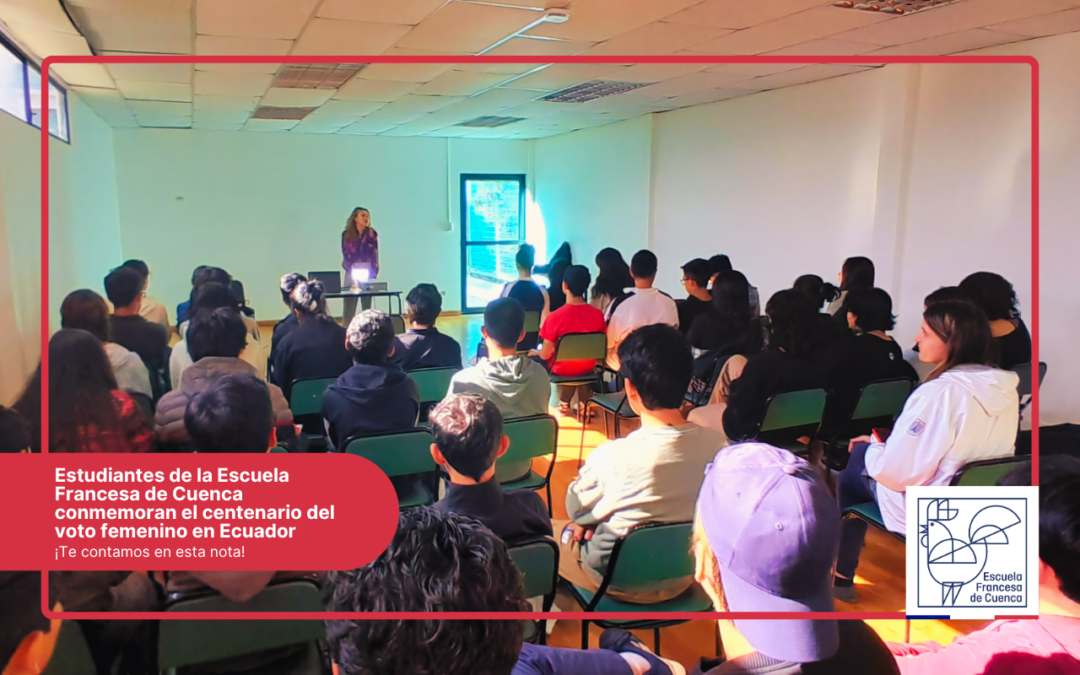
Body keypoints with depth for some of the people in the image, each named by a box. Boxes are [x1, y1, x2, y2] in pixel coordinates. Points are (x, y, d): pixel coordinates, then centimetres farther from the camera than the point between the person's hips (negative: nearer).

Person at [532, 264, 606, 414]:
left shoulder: (554, 317, -24)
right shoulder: (598, 314, -15)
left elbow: (545, 355, -16)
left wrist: (536, 352, 6)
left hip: (562, 369, -2)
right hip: (588, 368, 2)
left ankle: (564, 402, 33)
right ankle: (584, 402, 36)